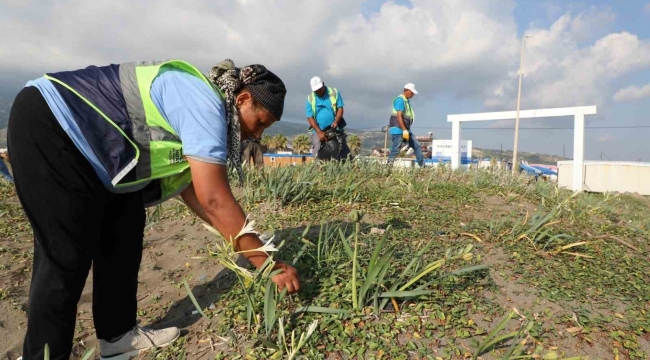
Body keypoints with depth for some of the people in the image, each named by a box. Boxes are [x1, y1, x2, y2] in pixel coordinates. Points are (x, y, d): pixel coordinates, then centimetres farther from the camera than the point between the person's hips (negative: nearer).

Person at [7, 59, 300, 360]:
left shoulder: (197, 109, 8)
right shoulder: (204, 102, -24)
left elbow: (192, 189, 9)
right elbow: (215, 200, -28)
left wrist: (244, 243, 9)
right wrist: (268, 265, -19)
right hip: (49, 126, -10)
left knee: (123, 236, 9)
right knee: (66, 255, -8)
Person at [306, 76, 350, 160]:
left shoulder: (334, 92, 1)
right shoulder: (310, 99, 0)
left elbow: (340, 108, 0)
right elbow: (310, 117, -3)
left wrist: (336, 121, -19)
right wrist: (319, 132, -15)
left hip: (335, 129, 0)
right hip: (318, 131, 0)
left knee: (342, 151, -1)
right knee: (317, 154, -9)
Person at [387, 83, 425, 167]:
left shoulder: (407, 100, 18)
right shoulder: (400, 100, -13)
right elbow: (399, 116, -22)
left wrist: (406, 130, 20)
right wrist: (404, 130, -25)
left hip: (405, 130, 10)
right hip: (398, 130, -10)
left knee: (416, 146, 9)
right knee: (395, 150, -9)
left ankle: (422, 165, 15)